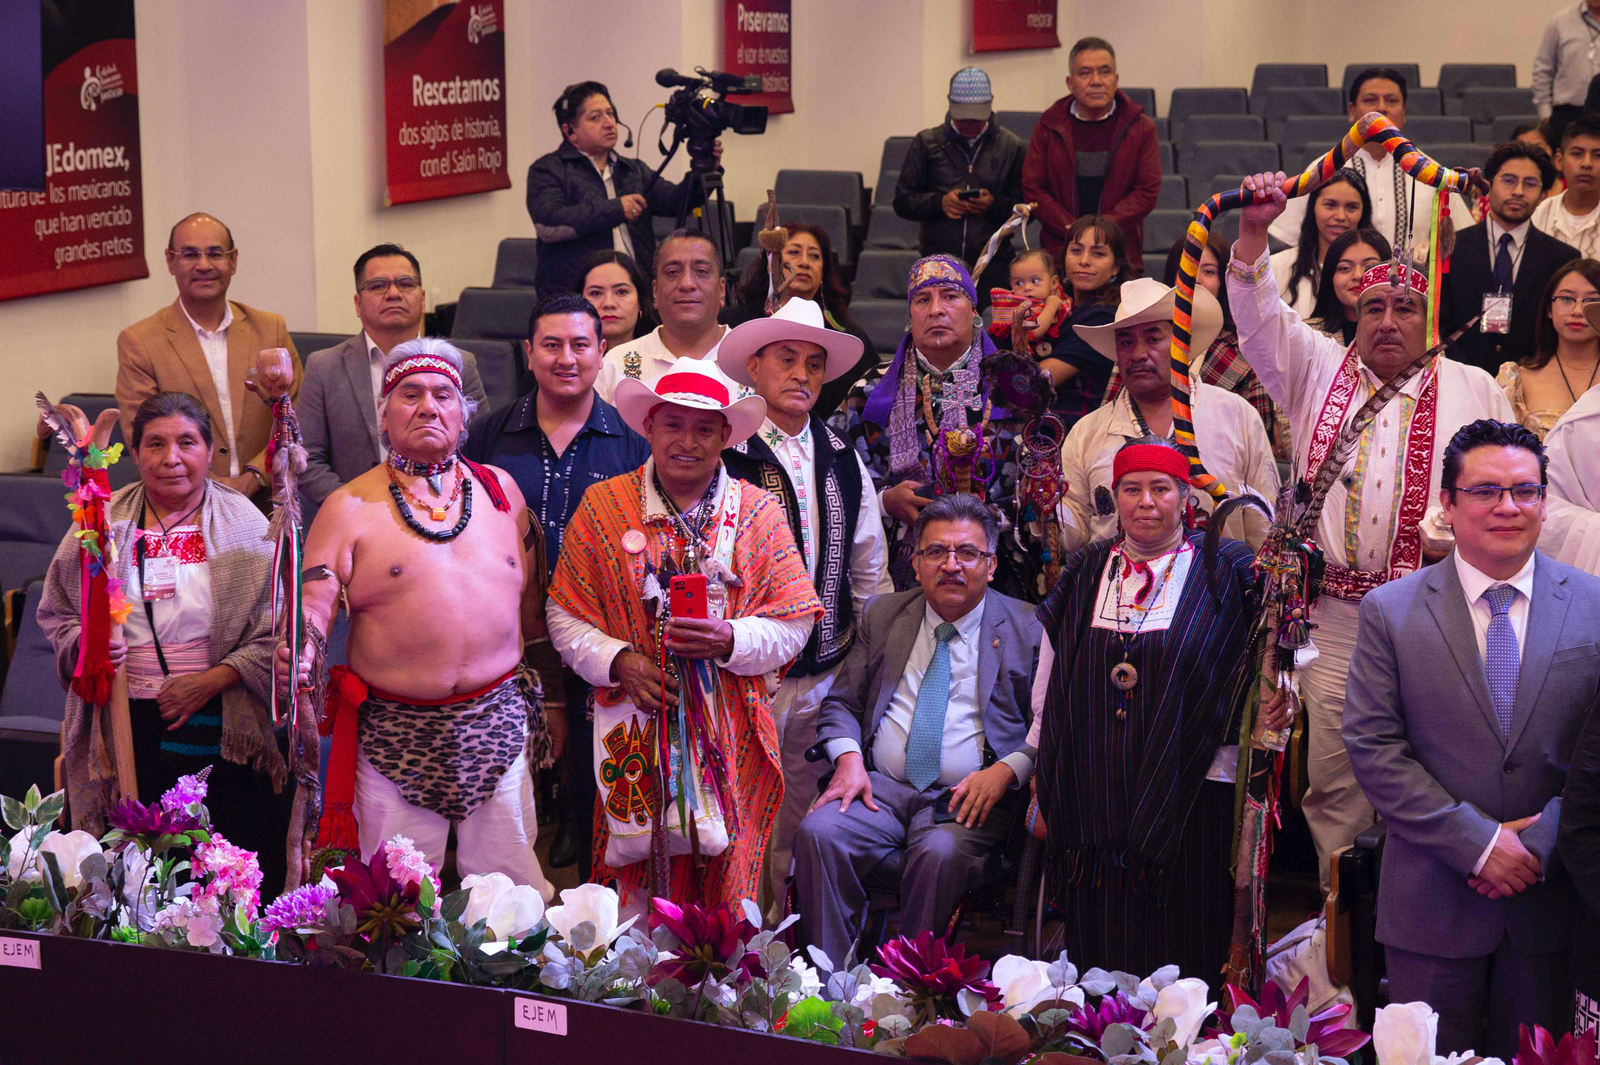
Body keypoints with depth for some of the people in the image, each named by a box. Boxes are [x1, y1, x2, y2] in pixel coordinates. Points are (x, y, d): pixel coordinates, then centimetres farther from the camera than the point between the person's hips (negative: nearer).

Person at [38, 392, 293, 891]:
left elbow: (277, 630, -3)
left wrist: (213, 680, -15)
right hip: (128, 725, 2)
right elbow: (56, 614, 14)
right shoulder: (103, 524, 6)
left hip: (221, 727, -2)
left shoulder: (245, 525, 0)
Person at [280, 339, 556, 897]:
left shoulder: (500, 489, 10)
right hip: (395, 731, -2)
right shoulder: (350, 505, 1)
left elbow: (532, 602, 15)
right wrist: (298, 653, -28)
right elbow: (314, 604, -7)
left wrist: (549, 700, 15)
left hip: (498, 720, 2)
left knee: (513, 891, 6)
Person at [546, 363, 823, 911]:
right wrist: (617, 660, -11)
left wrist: (730, 640, -16)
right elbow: (565, 615, 6)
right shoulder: (603, 506, 5)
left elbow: (794, 624, 2)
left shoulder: (759, 513, 5)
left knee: (726, 877, 3)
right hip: (636, 731, 0)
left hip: (729, 736, 1)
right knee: (640, 885, 1)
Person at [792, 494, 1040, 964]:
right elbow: (841, 702, 17)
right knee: (817, 833, -26)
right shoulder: (883, 616, 15)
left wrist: (1007, 769, -15)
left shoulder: (1028, 628, 5)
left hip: (969, 798, -3)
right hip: (880, 786, 3)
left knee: (942, 854, -35)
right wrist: (848, 757, -4)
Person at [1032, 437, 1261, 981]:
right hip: (1093, 803, 3)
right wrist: (1043, 793, 11)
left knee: (1179, 956, 1)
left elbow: (1250, 681, -1)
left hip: (1188, 798, -3)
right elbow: (1048, 691, 14)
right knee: (1098, 959, 7)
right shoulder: (1085, 576, 10)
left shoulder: (1224, 574, 1)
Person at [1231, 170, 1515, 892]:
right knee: (1333, 773, 0)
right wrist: (1254, 232, -6)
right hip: (1334, 610, 1)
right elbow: (1258, 317, 7)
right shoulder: (1320, 371, 16)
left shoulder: (1472, 389, 14)